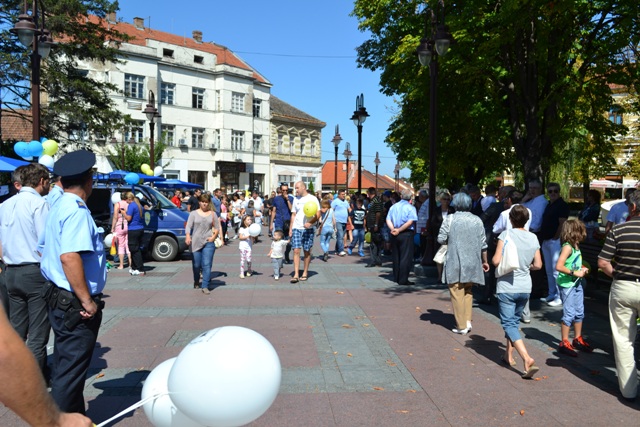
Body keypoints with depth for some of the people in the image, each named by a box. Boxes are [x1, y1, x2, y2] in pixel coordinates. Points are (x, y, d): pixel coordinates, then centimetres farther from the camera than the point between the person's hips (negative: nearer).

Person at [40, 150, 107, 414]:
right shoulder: (77, 211, -19)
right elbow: (69, 256, -31)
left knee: (65, 368, 20)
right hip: (75, 304, -10)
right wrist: (87, 301, -25)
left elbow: (45, 251, 20)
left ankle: (74, 416, 35)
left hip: (60, 299, 10)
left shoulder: (57, 208, 11)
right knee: (70, 371, 1)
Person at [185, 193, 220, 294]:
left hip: (208, 243, 0)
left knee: (207, 265, -7)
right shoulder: (193, 213, 3)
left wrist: (213, 237, -5)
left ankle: (205, 286, -3)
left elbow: (217, 228, 12)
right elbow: (188, 226, -6)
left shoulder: (213, 214, 7)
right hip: (195, 243, 0)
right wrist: (188, 236, -24)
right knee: (196, 265, 9)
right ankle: (196, 282, 35)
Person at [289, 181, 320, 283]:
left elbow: (318, 214, -5)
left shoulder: (312, 198, -1)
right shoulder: (296, 199, 12)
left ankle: (305, 273, 17)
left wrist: (310, 223, -20)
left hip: (308, 229, -3)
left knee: (307, 251, 5)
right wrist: (290, 229, 9)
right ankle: (296, 274, -7)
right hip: (296, 228, 3)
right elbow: (293, 214, 15)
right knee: (296, 251, -6)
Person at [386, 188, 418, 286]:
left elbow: (388, 220, 2)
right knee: (405, 257, -1)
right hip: (406, 234, -6)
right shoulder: (410, 208, -7)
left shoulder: (393, 207, 9)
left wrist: (393, 229, -9)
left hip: (395, 235, 6)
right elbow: (410, 222, -18)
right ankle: (403, 280, -1)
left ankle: (396, 278, 21)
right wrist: (399, 230, -15)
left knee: (396, 256, 15)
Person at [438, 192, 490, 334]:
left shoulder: (450, 219, -7)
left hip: (455, 263, -4)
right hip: (472, 263, 4)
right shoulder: (477, 220, 4)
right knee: (468, 292, 19)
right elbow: (483, 244, 7)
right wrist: (484, 261, 18)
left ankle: (461, 325, 6)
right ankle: (468, 321, 15)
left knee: (457, 293, 3)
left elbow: (441, 239, -9)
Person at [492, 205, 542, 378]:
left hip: (507, 287, -5)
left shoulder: (506, 234, -12)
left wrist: (494, 258, 4)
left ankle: (527, 359, -17)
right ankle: (509, 355, 30)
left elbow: (496, 261, -17)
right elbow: (538, 265, 5)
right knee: (514, 321, 21)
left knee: (509, 323, -2)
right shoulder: (533, 238, 2)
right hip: (525, 288, 5)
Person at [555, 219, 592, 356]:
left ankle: (578, 339, 31)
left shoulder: (576, 247, 9)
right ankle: (564, 343, 8)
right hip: (567, 285, -9)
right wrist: (575, 273, -21)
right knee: (569, 314, -3)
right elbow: (559, 266, -26)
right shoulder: (567, 247, -17)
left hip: (577, 284, 9)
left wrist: (582, 269, 5)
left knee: (579, 313, 16)